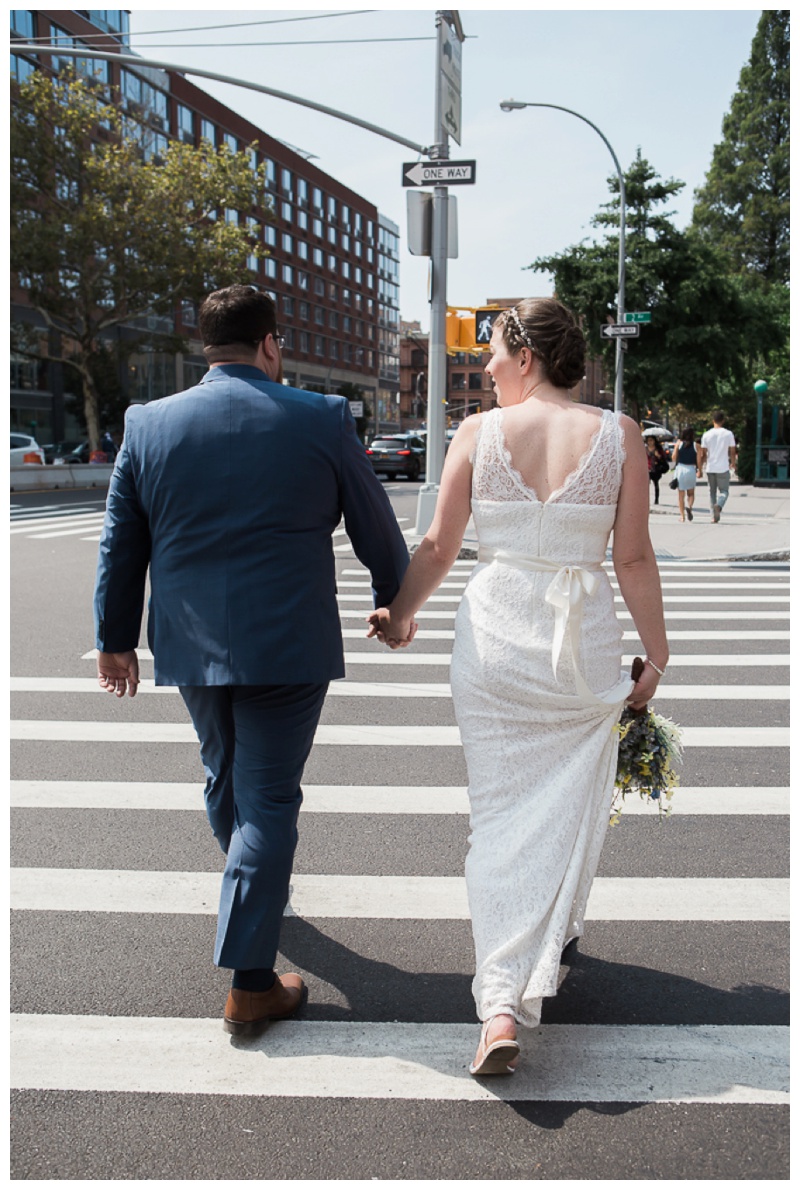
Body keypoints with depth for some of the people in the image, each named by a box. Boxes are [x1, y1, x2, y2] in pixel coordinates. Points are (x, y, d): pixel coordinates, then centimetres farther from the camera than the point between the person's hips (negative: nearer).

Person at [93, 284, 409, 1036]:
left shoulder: (148, 424, 0)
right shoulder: (322, 420, -7)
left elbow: (120, 544, 6)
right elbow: (375, 525, 3)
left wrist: (115, 637, 17)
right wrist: (395, 600, 20)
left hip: (190, 644, 4)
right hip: (288, 645, -3)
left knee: (224, 776, 24)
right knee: (267, 798, 3)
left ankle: (256, 889, 49)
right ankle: (249, 985, 7)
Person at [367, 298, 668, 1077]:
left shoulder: (478, 432, -4)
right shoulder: (618, 435, -3)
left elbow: (438, 545, 1)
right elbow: (634, 560, -4)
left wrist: (401, 614, 18)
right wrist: (656, 658, 6)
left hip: (494, 634, 0)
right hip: (583, 645, 0)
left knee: (499, 815, 7)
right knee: (567, 809, 18)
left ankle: (502, 1001, 1)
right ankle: (547, 950, 35)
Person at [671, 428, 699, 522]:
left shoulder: (679, 443, -2)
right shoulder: (695, 445, -3)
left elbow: (673, 458, -2)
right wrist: (699, 471, 8)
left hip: (680, 469, 0)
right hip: (691, 469, 0)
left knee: (681, 494, 8)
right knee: (691, 493, 15)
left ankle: (682, 516, 5)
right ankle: (689, 507, -15)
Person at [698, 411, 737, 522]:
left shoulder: (706, 435, 0)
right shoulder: (728, 434, -4)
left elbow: (702, 454, 0)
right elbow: (732, 452, 1)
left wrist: (700, 469, 7)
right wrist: (733, 463, 19)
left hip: (710, 468, 2)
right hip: (723, 468, -2)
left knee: (712, 492, 12)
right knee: (724, 491, 6)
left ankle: (715, 517, 11)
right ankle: (718, 505, -26)